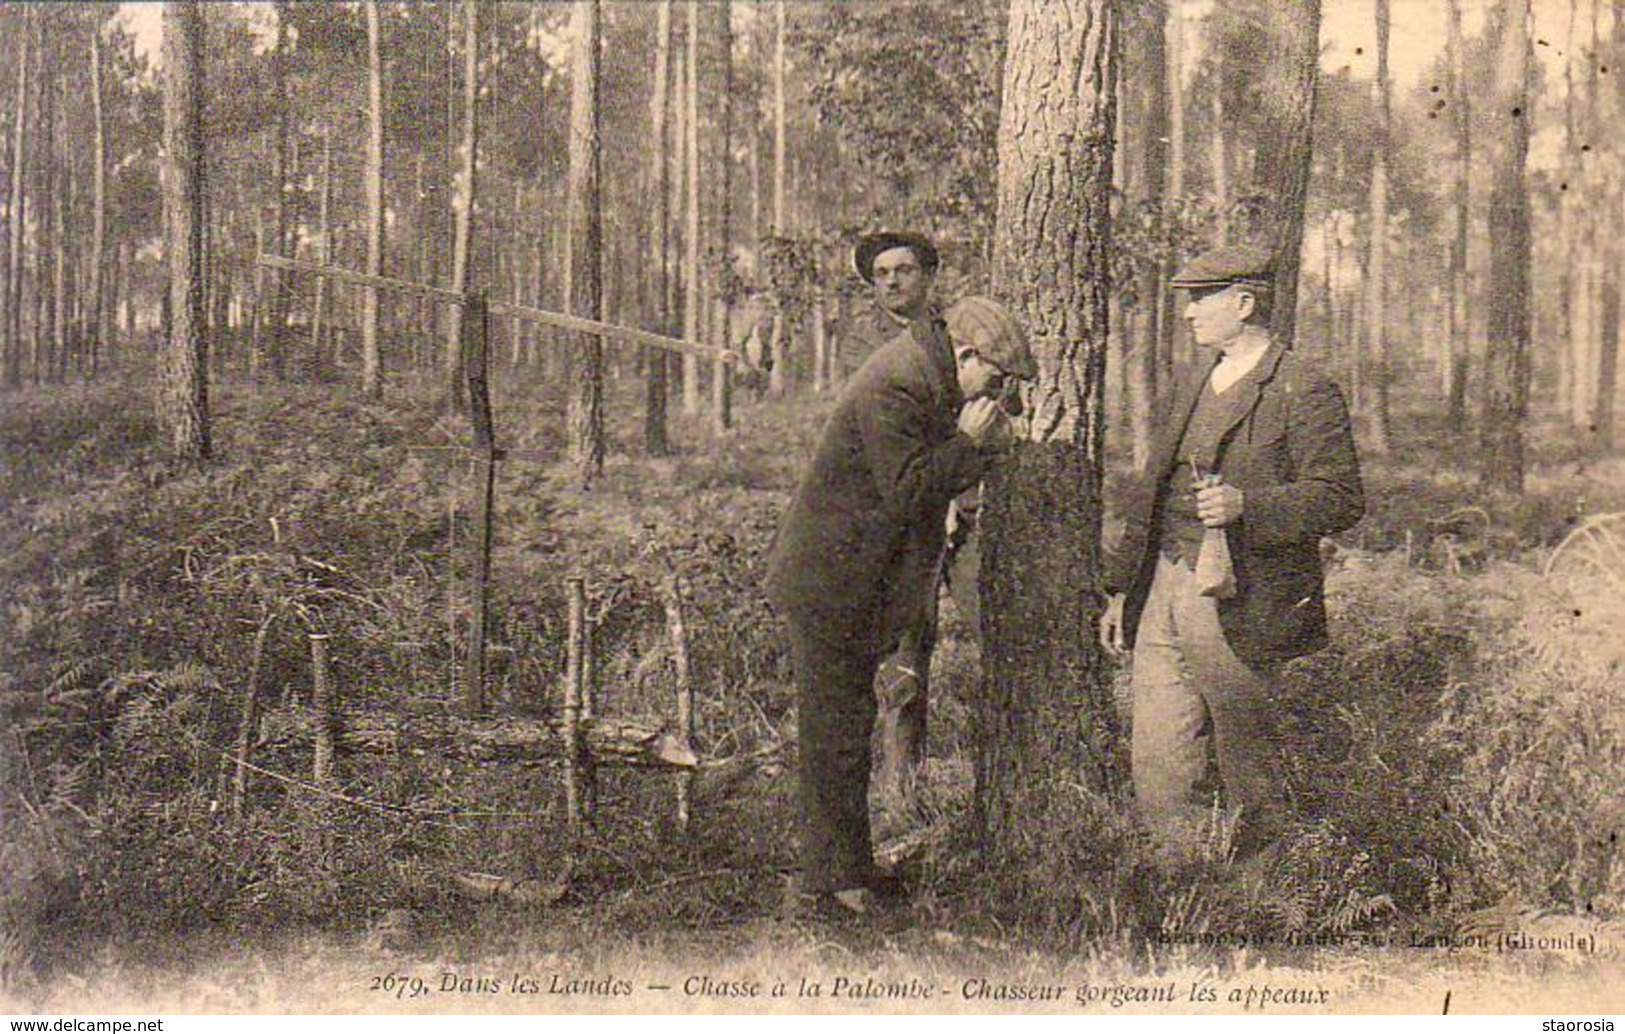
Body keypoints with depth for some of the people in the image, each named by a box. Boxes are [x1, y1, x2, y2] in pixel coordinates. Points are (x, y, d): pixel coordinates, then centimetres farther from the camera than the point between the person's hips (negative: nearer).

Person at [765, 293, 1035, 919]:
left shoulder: (923, 386, 12)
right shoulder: (890, 391, -20)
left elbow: (938, 483, 16)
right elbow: (908, 492, -26)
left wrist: (985, 444, 2)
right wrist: (969, 442, -17)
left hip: (855, 593, 11)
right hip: (826, 594, -11)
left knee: (850, 727, 16)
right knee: (834, 736, -4)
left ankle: (849, 868, 26)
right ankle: (830, 884, 3)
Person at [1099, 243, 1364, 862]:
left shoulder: (1304, 390, -8)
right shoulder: (1194, 380, 16)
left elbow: (1342, 500, -13)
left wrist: (1246, 504, -27)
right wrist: (1120, 590, 19)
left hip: (1237, 603, -7)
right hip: (1162, 590, 7)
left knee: (1248, 760, 6)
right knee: (1155, 761, 7)